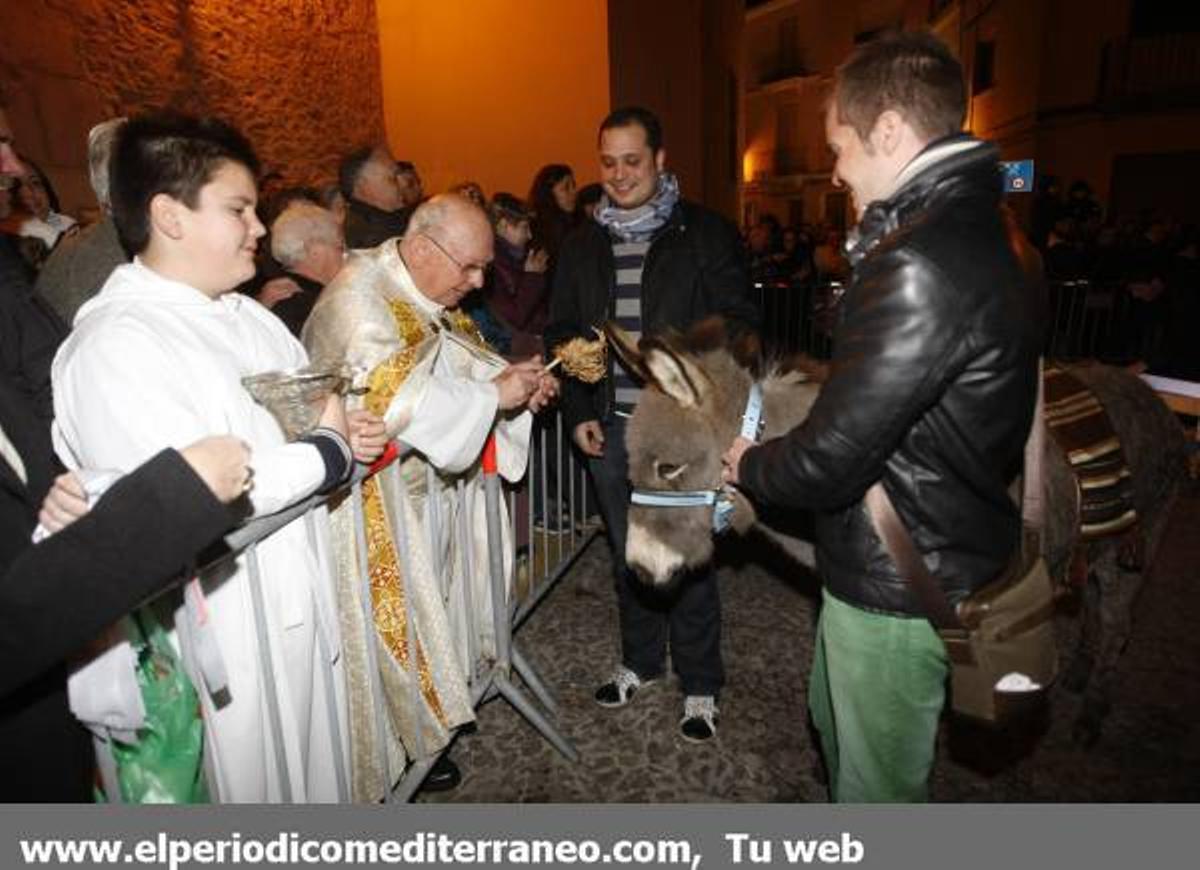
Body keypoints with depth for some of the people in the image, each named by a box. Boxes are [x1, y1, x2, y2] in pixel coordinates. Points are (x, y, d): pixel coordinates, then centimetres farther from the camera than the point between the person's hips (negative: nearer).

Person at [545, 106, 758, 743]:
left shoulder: (705, 235, -2)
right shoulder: (582, 244, 10)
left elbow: (739, 324, -4)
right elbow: (562, 332, 14)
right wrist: (578, 411, 5)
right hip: (611, 428, 4)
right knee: (628, 553, 16)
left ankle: (700, 685, 22)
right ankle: (640, 660, 36)